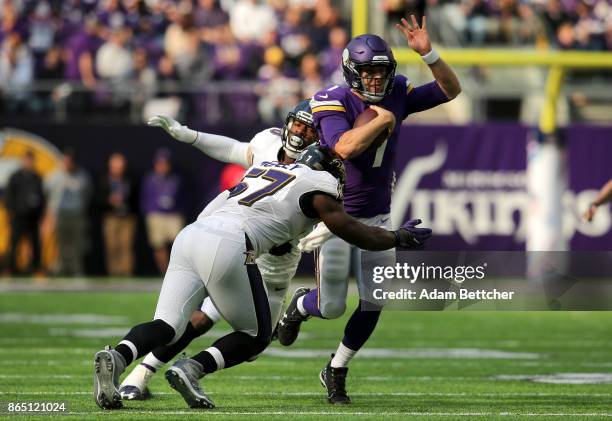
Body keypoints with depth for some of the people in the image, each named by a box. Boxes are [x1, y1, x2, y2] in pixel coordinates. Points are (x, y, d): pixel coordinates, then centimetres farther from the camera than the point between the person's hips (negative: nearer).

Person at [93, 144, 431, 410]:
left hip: (190, 235, 6)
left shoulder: (265, 168, 30)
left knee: (167, 325, 1)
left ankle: (117, 358, -28)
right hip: (228, 244, -6)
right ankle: (192, 369, -11)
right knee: (256, 336, 11)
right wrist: (398, 238, 27)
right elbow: (354, 233, 13)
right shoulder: (318, 185, 12)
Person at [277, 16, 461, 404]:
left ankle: (337, 371, 17)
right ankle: (301, 305, 36)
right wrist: (382, 118, -27)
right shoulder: (333, 103, -19)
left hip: (376, 218, 4)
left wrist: (428, 53, -16)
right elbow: (345, 147, -35)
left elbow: (451, 90, -1)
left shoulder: (396, 95, -3)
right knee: (332, 307, -2)